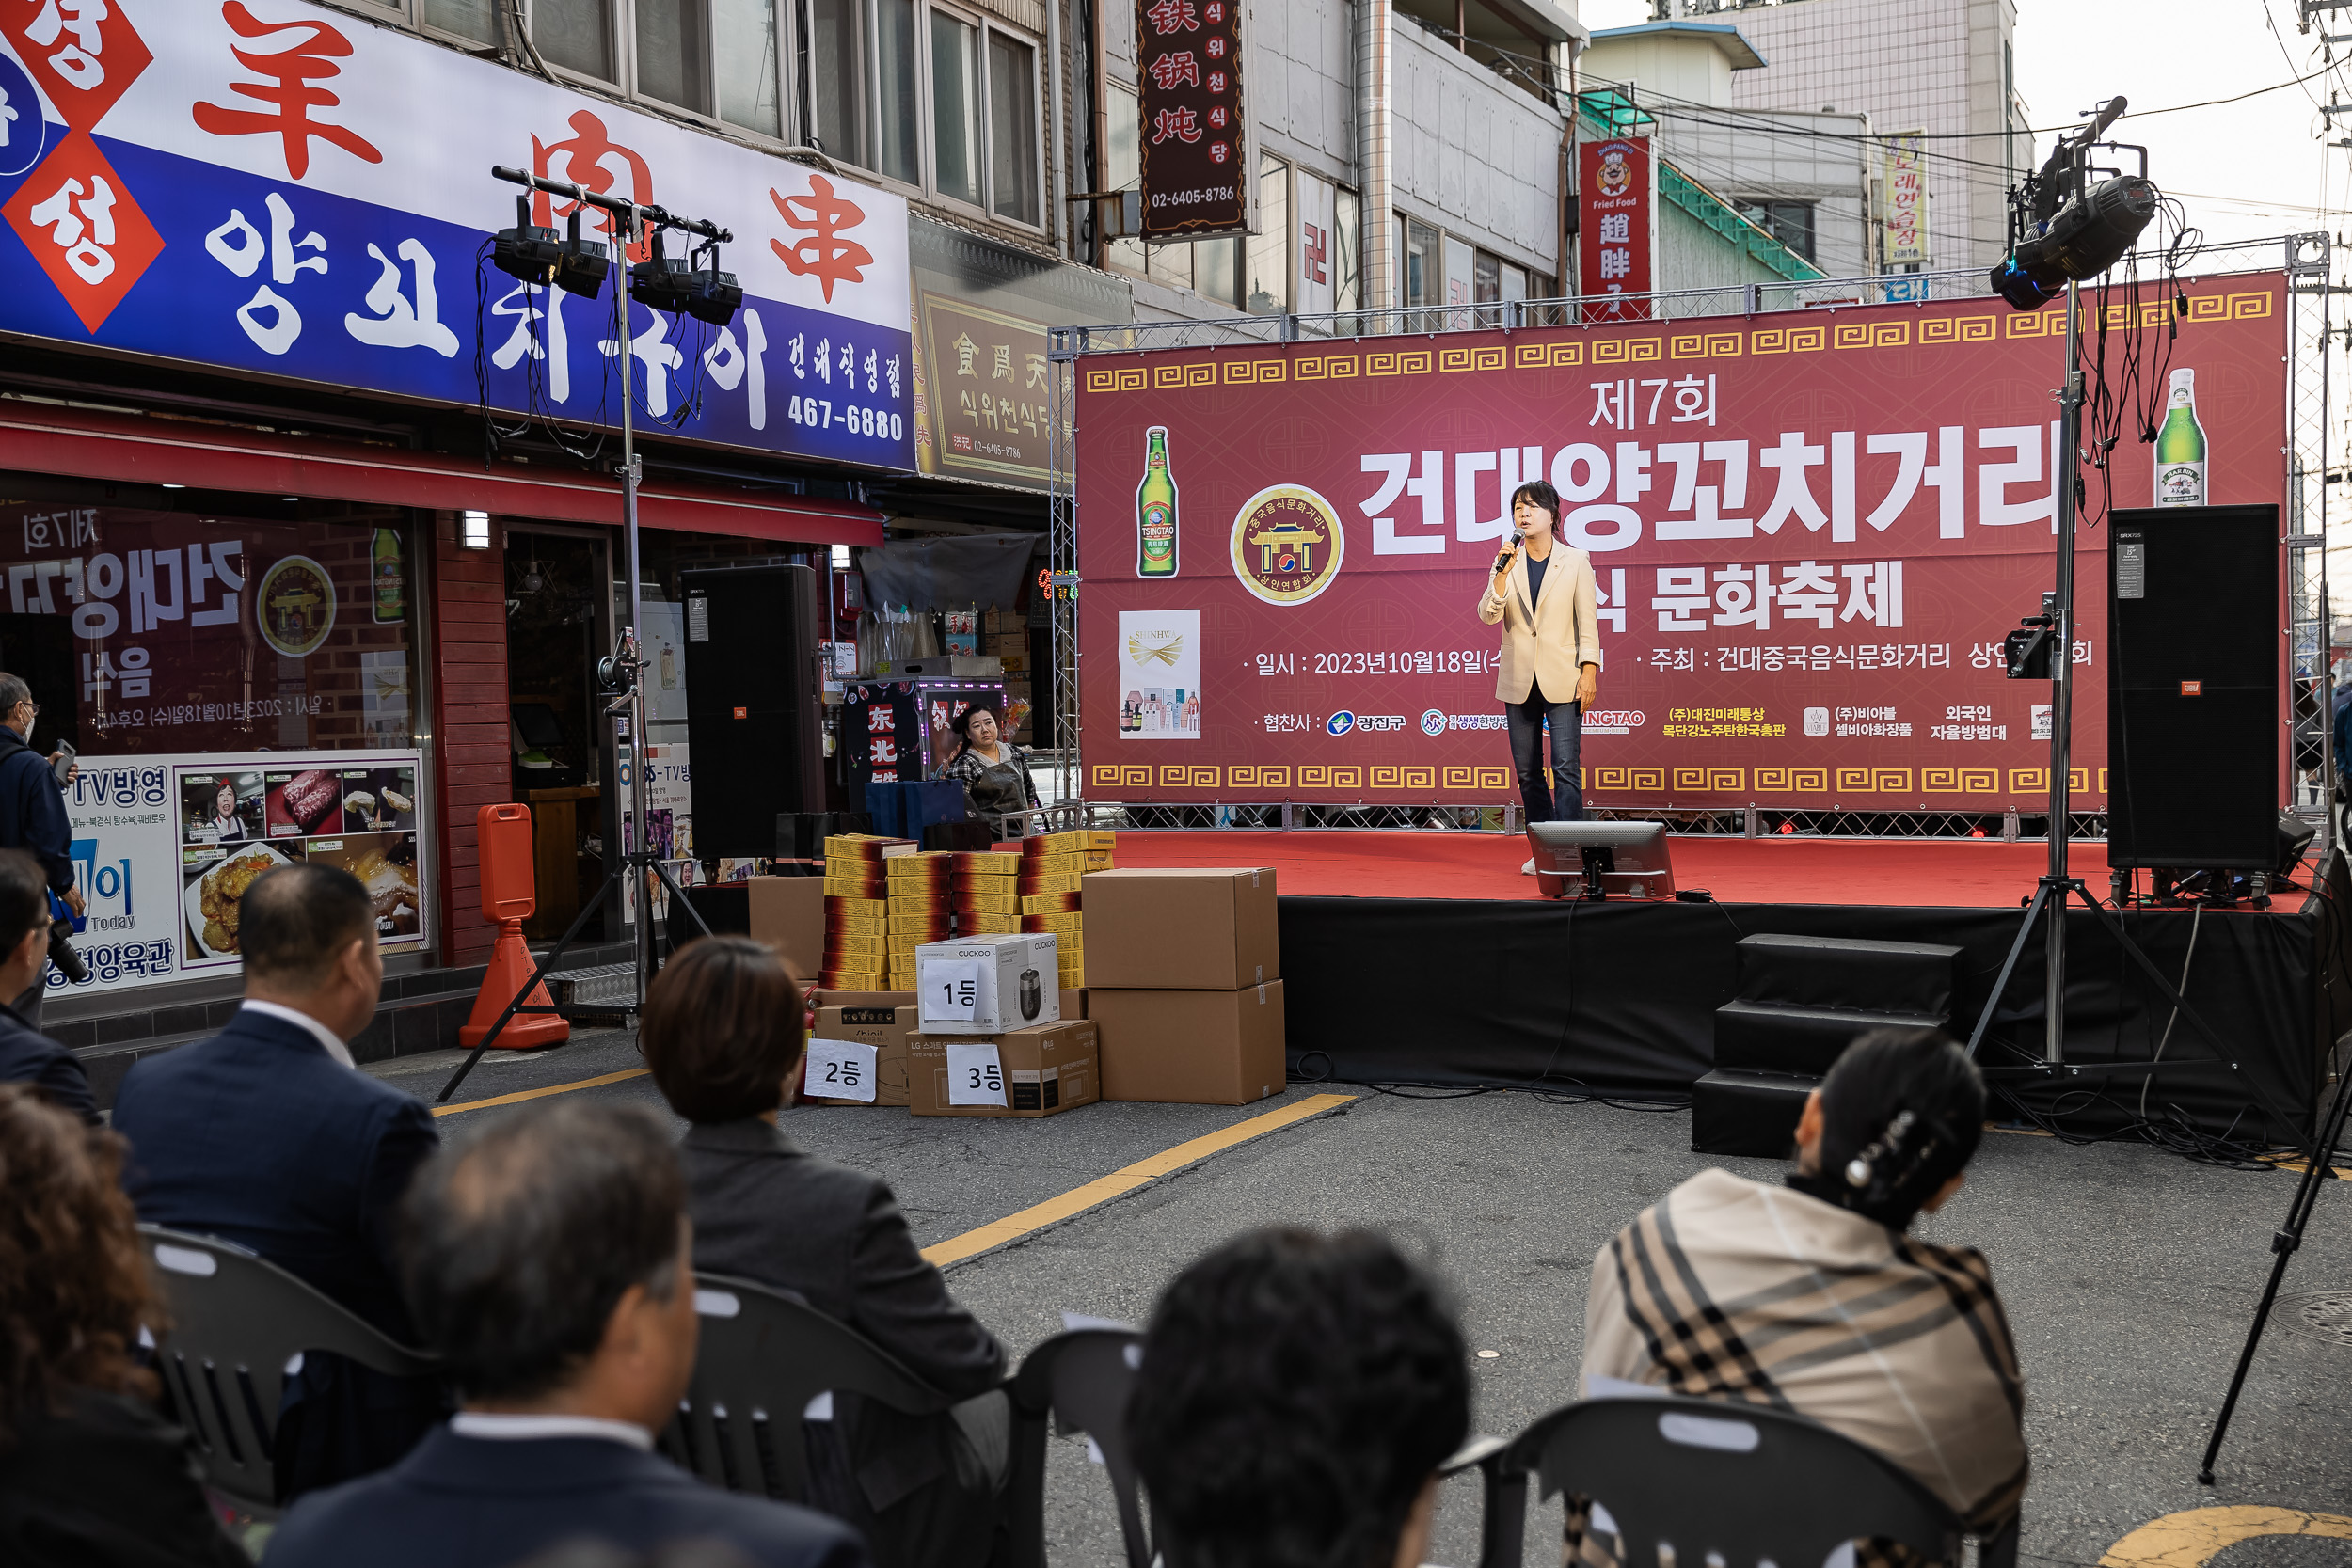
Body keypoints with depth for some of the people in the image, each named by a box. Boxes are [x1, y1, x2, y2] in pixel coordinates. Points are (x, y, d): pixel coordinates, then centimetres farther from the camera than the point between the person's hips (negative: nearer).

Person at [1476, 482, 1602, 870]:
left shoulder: (1576, 562, 1)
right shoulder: (1507, 564, 7)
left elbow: (1587, 621, -1)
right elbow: (1488, 615, -5)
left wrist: (1589, 672, -10)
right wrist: (1503, 572, -15)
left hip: (1562, 681, -3)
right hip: (1519, 682, 3)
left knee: (1566, 767, -11)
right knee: (1527, 771, 8)